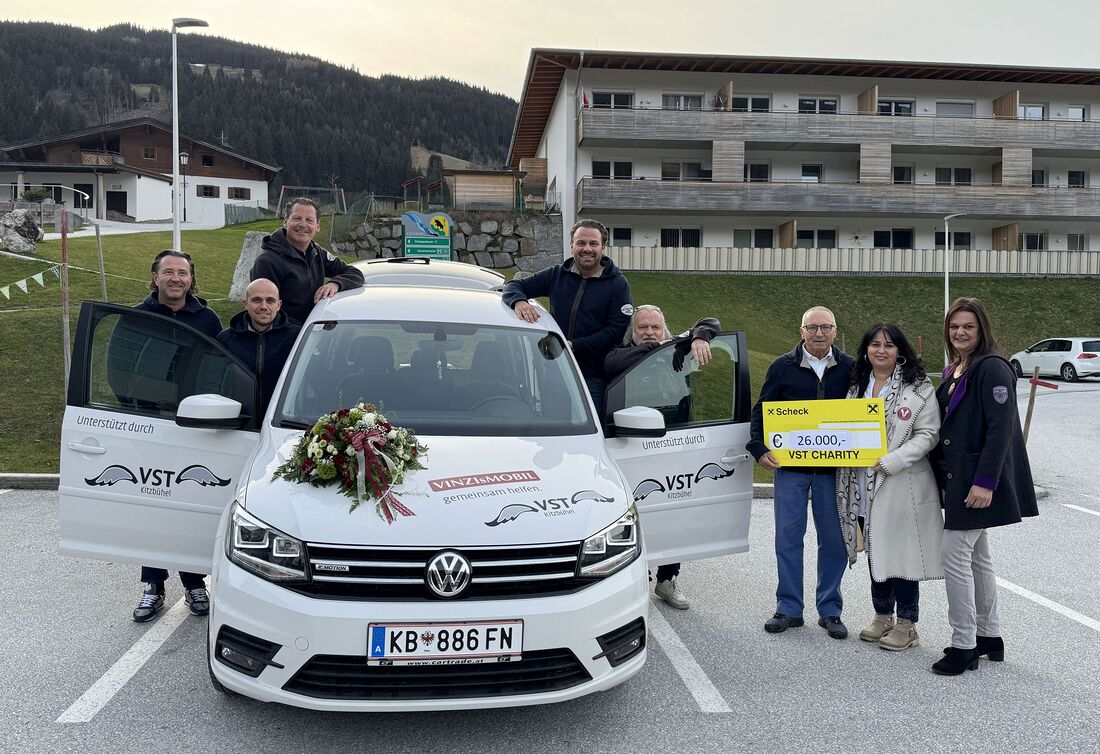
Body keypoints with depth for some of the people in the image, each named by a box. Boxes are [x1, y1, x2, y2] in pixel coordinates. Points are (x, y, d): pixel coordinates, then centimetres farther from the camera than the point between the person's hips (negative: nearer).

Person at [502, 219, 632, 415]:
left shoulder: (617, 283, 1)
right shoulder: (557, 274, 11)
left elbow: (616, 330, -8)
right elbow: (514, 286, 11)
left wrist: (575, 346, -17)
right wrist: (519, 301, -14)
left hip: (592, 378, -3)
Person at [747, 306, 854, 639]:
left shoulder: (849, 369, 4)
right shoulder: (783, 367, 2)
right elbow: (761, 411, 5)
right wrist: (759, 449, -7)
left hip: (833, 469, 1)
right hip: (790, 466, 0)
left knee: (834, 539, 6)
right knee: (788, 537, 3)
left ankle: (830, 610, 19)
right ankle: (789, 608, 15)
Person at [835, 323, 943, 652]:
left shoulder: (918, 387, -5)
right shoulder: (857, 386, 12)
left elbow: (928, 434, -10)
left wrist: (891, 461, -19)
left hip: (901, 485, -5)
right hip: (863, 486, 6)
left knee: (901, 550, 1)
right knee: (875, 550, 14)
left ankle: (906, 624, 15)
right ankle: (882, 616, 29)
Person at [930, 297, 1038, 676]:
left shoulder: (992, 368, -14)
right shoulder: (954, 370, 13)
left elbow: (1001, 428, -21)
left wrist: (985, 482, -25)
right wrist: (943, 474, 13)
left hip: (978, 481, -10)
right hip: (958, 477, 10)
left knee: (954, 553, -8)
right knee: (977, 555, 16)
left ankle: (964, 646, 1)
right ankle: (989, 637, 28)